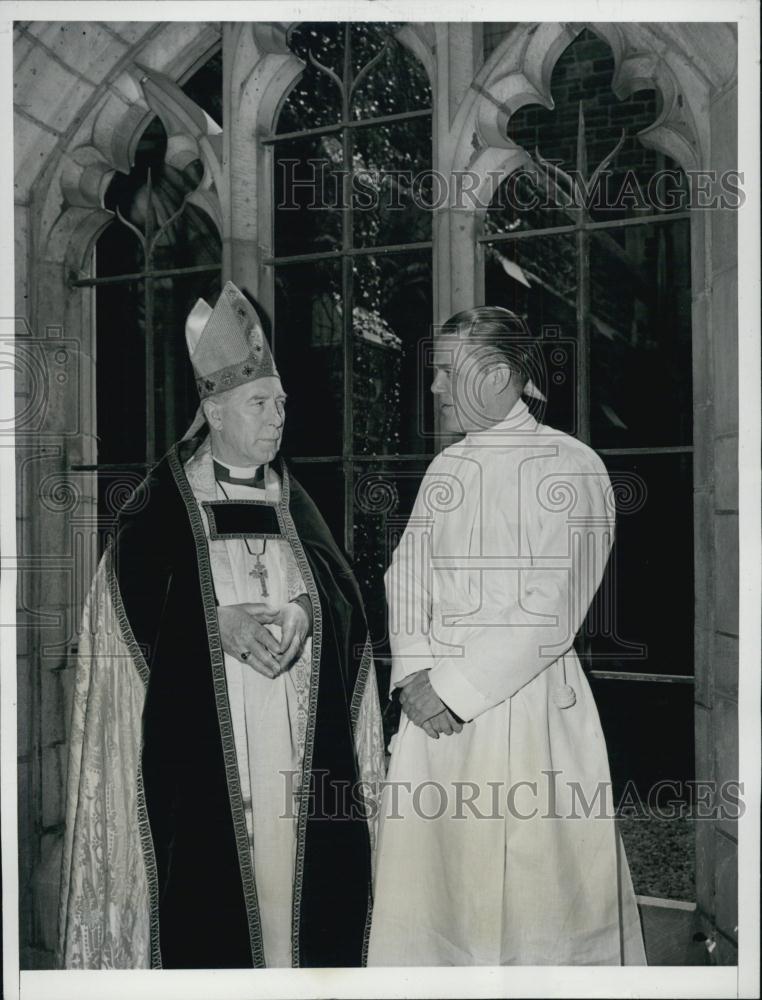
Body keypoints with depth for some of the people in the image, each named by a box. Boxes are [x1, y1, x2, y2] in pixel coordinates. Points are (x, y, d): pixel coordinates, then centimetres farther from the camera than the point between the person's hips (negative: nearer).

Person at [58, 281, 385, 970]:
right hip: (198, 729, -3)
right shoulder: (162, 501, 2)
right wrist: (218, 622, -18)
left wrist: (301, 612, -17)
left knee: (300, 860, 3)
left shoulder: (293, 500, 13)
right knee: (209, 868, -3)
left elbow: (343, 590, 4)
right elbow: (131, 602, -5)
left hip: (299, 736, 3)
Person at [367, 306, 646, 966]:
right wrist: (416, 674, -8)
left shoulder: (572, 467, -7)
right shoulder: (448, 467, 12)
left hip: (527, 704, -5)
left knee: (533, 884, 3)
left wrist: (455, 686, -14)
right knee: (425, 875, 12)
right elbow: (406, 573, 8)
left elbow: (552, 607, -14)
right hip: (436, 704, 6)